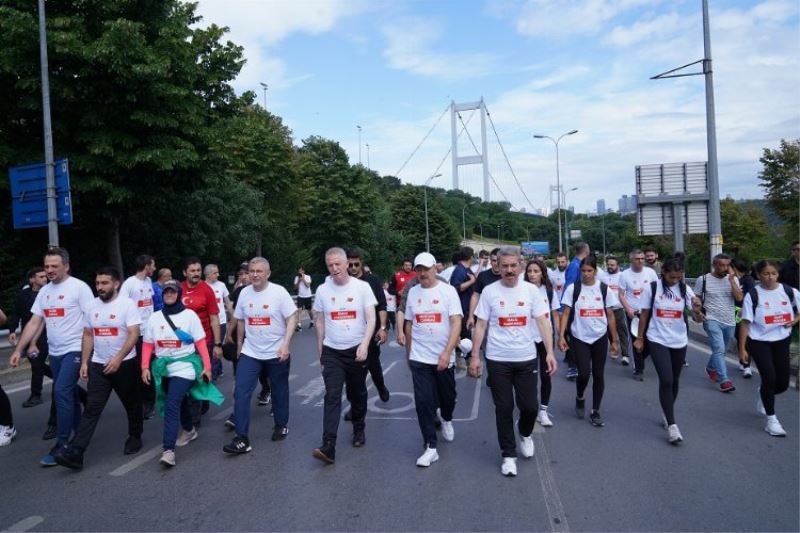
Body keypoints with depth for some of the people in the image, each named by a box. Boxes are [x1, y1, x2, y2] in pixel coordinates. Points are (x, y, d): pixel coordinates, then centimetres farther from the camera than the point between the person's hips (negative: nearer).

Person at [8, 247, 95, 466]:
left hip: (75, 350, -7)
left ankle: (62, 444, -6)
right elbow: (34, 323, 12)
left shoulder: (79, 287, -11)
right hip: (55, 352, 7)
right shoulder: (44, 291, 10)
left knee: (62, 392, -14)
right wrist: (18, 350, 7)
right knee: (69, 393, 15)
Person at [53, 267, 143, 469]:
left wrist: (118, 359, -27)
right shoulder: (92, 306, 5)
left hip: (125, 364, -3)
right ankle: (75, 452, -8)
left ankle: (135, 437, 33)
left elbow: (134, 334, -18)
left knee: (132, 404, 13)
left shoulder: (128, 304, -12)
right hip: (98, 365, 4)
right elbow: (88, 335, 11)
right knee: (92, 409, -3)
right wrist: (84, 362, 5)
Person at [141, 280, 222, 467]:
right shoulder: (155, 318, 6)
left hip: (184, 366, -5)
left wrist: (207, 366, -7)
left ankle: (168, 450, -18)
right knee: (179, 402, 20)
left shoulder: (189, 315, -5)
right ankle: (189, 430, 44)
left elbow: (201, 342, -5)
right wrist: (145, 367, -4)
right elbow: (147, 345, 7)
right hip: (163, 367, 5)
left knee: (172, 405, -16)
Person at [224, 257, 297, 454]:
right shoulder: (244, 293, 1)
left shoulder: (279, 292, -13)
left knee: (279, 392, 13)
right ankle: (242, 439, -3)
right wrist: (239, 345, 17)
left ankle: (281, 425, 36)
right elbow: (241, 321, 13)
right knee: (241, 393, -7)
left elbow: (292, 318, -13)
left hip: (276, 353, -3)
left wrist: (285, 344, -22)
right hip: (250, 353, 3)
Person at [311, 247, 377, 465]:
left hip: (357, 351, 0)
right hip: (331, 352, 1)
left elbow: (371, 319, -10)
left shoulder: (362, 287, -6)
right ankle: (328, 447, -12)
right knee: (332, 397, -8)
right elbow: (320, 322, 9)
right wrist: (320, 351, 11)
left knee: (357, 395, 15)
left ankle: (359, 430, 38)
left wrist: (364, 344, -24)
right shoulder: (322, 290, 1)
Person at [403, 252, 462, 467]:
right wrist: (409, 351, 16)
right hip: (419, 359, 2)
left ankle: (446, 420, 48)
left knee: (447, 396, 16)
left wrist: (447, 353, -24)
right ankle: (430, 447, 7)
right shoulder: (413, 292, 3)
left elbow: (456, 323, -15)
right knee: (423, 402, -2)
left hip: (444, 358, -2)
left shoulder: (448, 291, -8)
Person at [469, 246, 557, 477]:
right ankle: (509, 455, 22)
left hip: (526, 359, 1)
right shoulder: (489, 292, -4)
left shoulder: (531, 290, -3)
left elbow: (543, 322, -4)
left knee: (529, 406, 5)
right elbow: (480, 326, 0)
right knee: (504, 408, 6)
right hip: (497, 360, 0)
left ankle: (525, 433, 39)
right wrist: (475, 356, -3)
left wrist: (550, 352, -13)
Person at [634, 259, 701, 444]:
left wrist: (697, 307, -38)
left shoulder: (684, 289, -3)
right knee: (666, 380, -13)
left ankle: (666, 413, 36)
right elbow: (644, 314, -1)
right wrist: (639, 338, 3)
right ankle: (672, 425, -9)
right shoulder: (652, 288, -9)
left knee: (674, 381, 14)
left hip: (679, 341, 3)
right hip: (657, 340, -3)